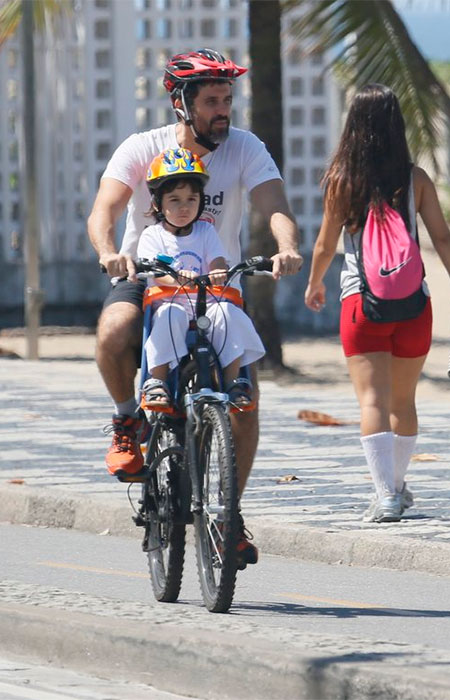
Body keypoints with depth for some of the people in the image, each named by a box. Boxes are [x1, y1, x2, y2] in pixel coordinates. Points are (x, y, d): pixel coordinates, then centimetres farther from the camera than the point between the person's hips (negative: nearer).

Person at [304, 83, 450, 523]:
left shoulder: (342, 179, -2)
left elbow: (325, 246, 4)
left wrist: (314, 285, 22)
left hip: (362, 301, -2)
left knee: (372, 399, -8)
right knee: (403, 401, 17)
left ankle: (386, 494, -22)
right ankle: (396, 486, 32)